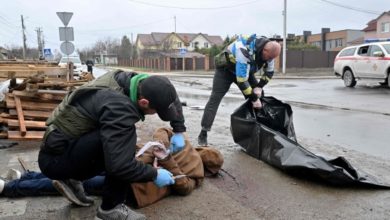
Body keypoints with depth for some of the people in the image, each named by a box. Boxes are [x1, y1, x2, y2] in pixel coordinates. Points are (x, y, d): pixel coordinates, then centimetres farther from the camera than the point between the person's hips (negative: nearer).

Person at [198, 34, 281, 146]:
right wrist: (254, 99, -29)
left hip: (245, 70, 7)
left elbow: (269, 72, -1)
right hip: (225, 69, -7)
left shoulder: (268, 50, -17)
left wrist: (259, 87, -16)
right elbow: (242, 80, -38)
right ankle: (203, 134, -12)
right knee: (215, 98, -15)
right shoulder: (245, 51, -41)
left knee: (259, 95, -2)